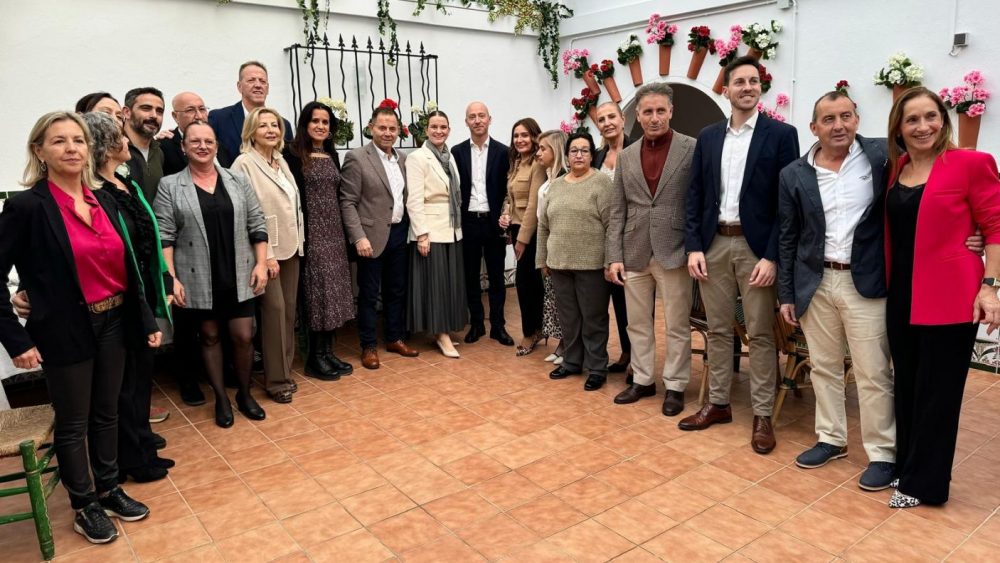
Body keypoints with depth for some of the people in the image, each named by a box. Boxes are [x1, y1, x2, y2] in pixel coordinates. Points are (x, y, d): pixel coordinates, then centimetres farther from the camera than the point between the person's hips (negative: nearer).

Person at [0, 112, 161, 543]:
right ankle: (84, 506, 29)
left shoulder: (103, 200, 4)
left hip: (113, 323, 5)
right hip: (65, 331, -5)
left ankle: (109, 489, 36)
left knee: (106, 413, 18)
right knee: (73, 422, 11)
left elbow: (126, 266, 9)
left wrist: (146, 319, 7)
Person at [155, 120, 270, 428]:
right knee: (209, 336, 10)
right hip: (198, 279, -1)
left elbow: (257, 225, 5)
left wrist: (261, 264, -3)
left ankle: (244, 393, 24)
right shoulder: (169, 186, -1)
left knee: (243, 336, 3)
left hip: (238, 276, 2)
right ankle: (221, 398, 24)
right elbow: (164, 236, -5)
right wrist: (171, 278, -11)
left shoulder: (237, 181, 5)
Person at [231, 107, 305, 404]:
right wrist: (265, 254, -18)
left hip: (290, 247, 7)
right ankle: (276, 380, 7)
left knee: (289, 309, 10)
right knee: (274, 310, -5)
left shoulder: (281, 160, 12)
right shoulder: (244, 163, -10)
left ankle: (284, 371, 22)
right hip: (267, 250, -7)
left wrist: (299, 241, 13)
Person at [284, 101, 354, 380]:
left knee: (334, 291, 8)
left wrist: (342, 229, 11)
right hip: (310, 231, -7)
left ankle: (328, 352, 18)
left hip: (334, 231, 7)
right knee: (317, 292, -3)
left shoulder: (332, 155, 14)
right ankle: (315, 357, 9)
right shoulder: (293, 155, -6)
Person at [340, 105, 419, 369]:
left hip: (399, 234, 6)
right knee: (369, 294, 4)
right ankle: (368, 347, 16)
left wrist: (410, 229, 6)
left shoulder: (403, 159, 9)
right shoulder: (357, 158, -9)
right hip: (373, 236, -6)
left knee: (397, 291, 15)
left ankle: (395, 339, 29)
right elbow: (347, 202, -11)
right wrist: (359, 237, -18)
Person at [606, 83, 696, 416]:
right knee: (638, 323, 13)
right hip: (635, 253, 4)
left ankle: (674, 386, 20)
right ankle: (642, 380, 28)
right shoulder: (626, 156, 9)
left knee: (677, 326, 6)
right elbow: (618, 212, 8)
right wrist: (614, 256, 2)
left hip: (674, 252, -4)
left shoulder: (692, 149, -3)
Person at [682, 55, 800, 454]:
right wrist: (693, 246, -1)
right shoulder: (708, 137, 9)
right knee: (718, 330, 12)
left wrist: (772, 256, -14)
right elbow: (695, 195, 8)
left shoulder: (781, 134, -3)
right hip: (714, 244, 4)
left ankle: (762, 415, 15)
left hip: (756, 247, -4)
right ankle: (718, 403, 25)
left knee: (760, 335, 4)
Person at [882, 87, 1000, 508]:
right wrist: (886, 281, 9)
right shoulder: (894, 168, 9)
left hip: (949, 297, -5)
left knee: (937, 391, 5)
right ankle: (907, 466, 31)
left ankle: (924, 483, 18)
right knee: (907, 387, 15)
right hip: (902, 295, 6)